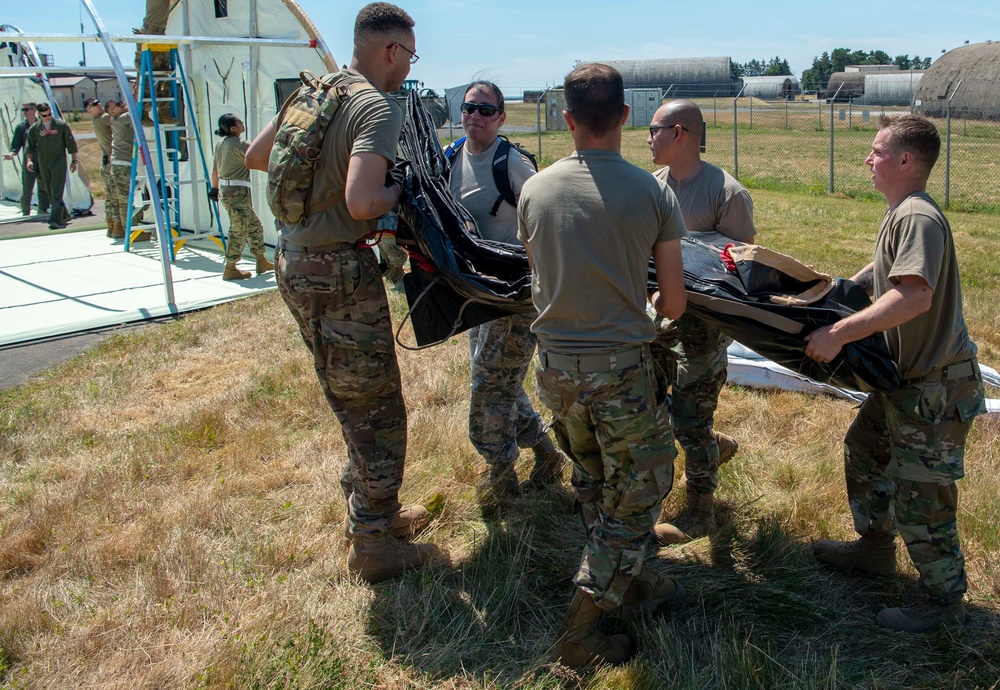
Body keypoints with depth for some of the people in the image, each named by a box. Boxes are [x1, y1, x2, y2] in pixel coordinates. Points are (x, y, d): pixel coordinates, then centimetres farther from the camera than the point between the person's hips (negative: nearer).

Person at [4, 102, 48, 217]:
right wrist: (11, 153, -18)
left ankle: (43, 210, 21)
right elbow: (16, 145, 2)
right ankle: (25, 213, 10)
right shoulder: (21, 127, 1)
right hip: (28, 163, -1)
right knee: (26, 190, -2)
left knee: (44, 188, 7)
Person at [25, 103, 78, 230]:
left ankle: (56, 220, -16)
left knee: (57, 193, -12)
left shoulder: (61, 125, -2)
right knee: (50, 193, 10)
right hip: (43, 164, 4)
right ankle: (65, 216, 22)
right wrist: (29, 160, -3)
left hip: (59, 162, -4)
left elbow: (71, 143, 4)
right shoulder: (34, 129, 5)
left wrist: (74, 160, 4)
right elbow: (30, 146, 10)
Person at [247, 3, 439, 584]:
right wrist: (397, 192, -10)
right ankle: (375, 550, 15)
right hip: (340, 274, -9)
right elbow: (361, 203, -30)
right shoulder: (380, 107, -17)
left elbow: (255, 155, 20)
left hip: (295, 263, 9)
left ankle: (375, 510, 37)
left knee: (355, 404, 22)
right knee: (379, 414, 4)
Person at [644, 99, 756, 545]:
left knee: (689, 417, 0)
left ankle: (701, 512, 20)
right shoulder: (655, 185, 4)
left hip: (704, 320, -7)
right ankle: (715, 446, 41)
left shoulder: (727, 194, -16)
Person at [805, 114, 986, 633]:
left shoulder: (918, 217, -23)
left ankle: (943, 599, 19)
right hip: (906, 376, 10)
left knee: (919, 495, -1)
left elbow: (914, 297, -37)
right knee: (864, 449, 22)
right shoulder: (901, 214, 10)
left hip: (936, 386, -10)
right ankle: (875, 548, 42)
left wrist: (839, 333, -37)